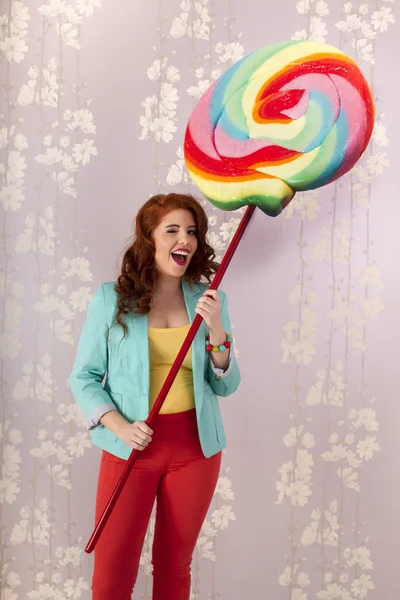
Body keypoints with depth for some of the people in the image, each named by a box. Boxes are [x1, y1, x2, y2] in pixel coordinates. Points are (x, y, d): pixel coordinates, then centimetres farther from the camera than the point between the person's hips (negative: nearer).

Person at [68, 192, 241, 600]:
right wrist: (121, 427, -16)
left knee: (175, 567, 15)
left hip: (195, 449, 2)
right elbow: (83, 376, -2)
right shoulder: (110, 298, -6)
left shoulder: (208, 299, 1)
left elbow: (226, 386, 1)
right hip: (130, 448, -2)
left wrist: (216, 331, -15)